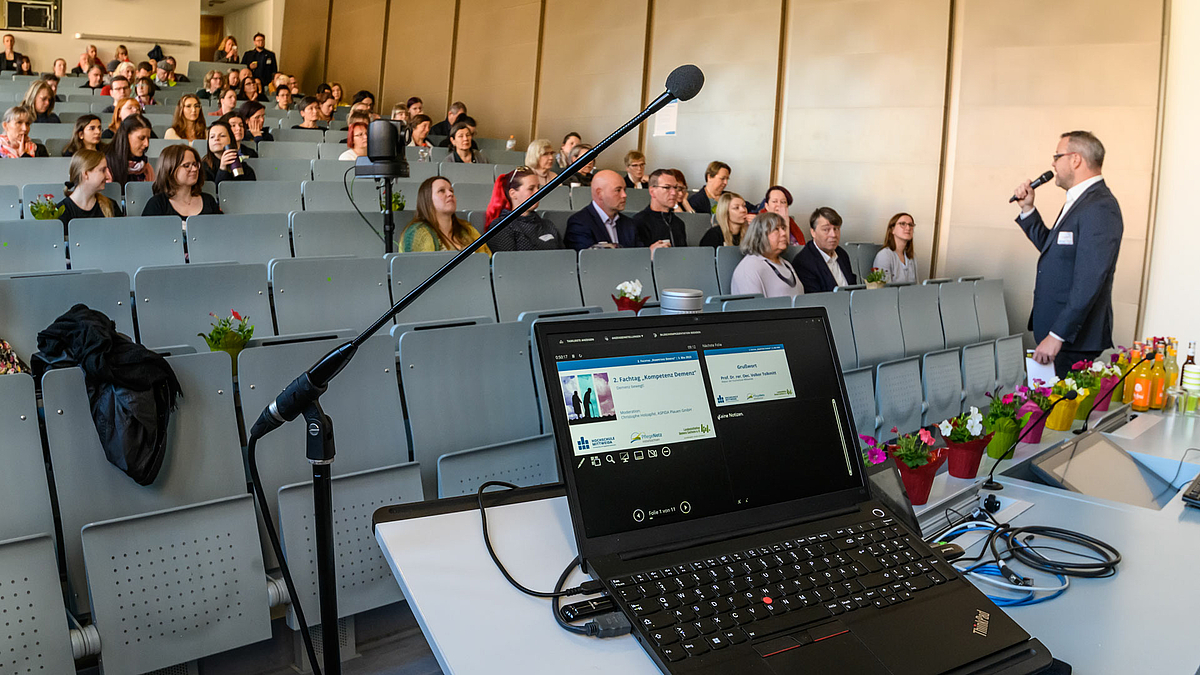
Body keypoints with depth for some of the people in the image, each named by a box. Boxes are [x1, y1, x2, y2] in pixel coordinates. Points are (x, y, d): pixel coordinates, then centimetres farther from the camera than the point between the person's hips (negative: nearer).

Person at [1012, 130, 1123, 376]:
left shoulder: (1100, 208, -18)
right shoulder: (1078, 200, 15)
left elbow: (1088, 283, -24)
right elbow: (1051, 246, 26)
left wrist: (1057, 336, -25)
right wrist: (1028, 209, 15)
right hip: (1054, 331, 9)